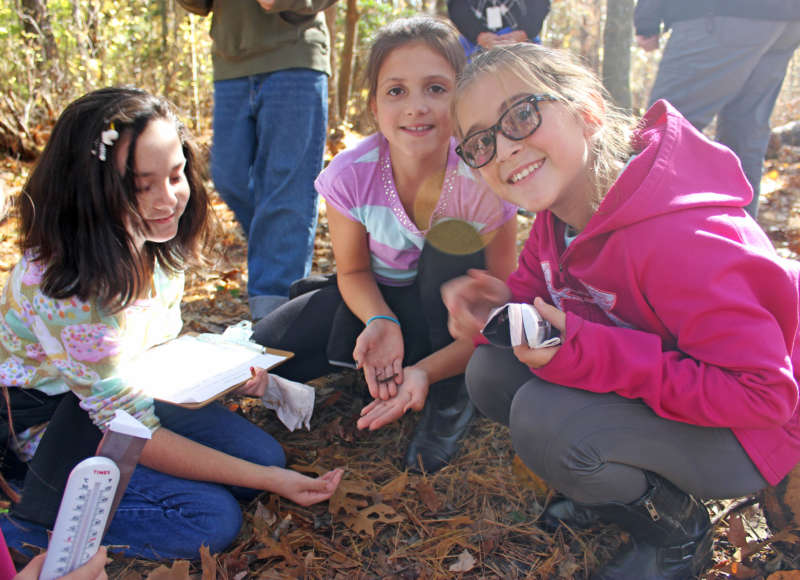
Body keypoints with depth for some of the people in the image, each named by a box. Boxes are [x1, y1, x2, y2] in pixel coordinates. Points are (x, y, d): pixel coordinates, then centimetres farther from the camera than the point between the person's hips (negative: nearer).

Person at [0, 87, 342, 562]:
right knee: (213, 518, -19)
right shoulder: (67, 292, -34)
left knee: (265, 453, -4)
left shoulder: (154, 241, -12)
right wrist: (267, 480, -30)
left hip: (130, 391, 7)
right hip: (51, 425, -7)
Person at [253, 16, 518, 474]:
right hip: (379, 297, 2)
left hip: (450, 306, -2)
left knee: (453, 237, -34)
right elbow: (354, 271, -8)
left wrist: (427, 371, -38)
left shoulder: (483, 182, -29)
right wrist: (380, 322, -31)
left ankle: (451, 396, -14)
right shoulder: (350, 175, -23)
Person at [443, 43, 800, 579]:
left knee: (544, 418, -29)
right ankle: (628, 484, 13)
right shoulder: (562, 212, -8)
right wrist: (503, 305, -20)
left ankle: (677, 527, 0)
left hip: (746, 432, -7)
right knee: (491, 374, -7)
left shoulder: (674, 239, -34)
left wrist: (592, 355, -34)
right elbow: (539, 289, 6)